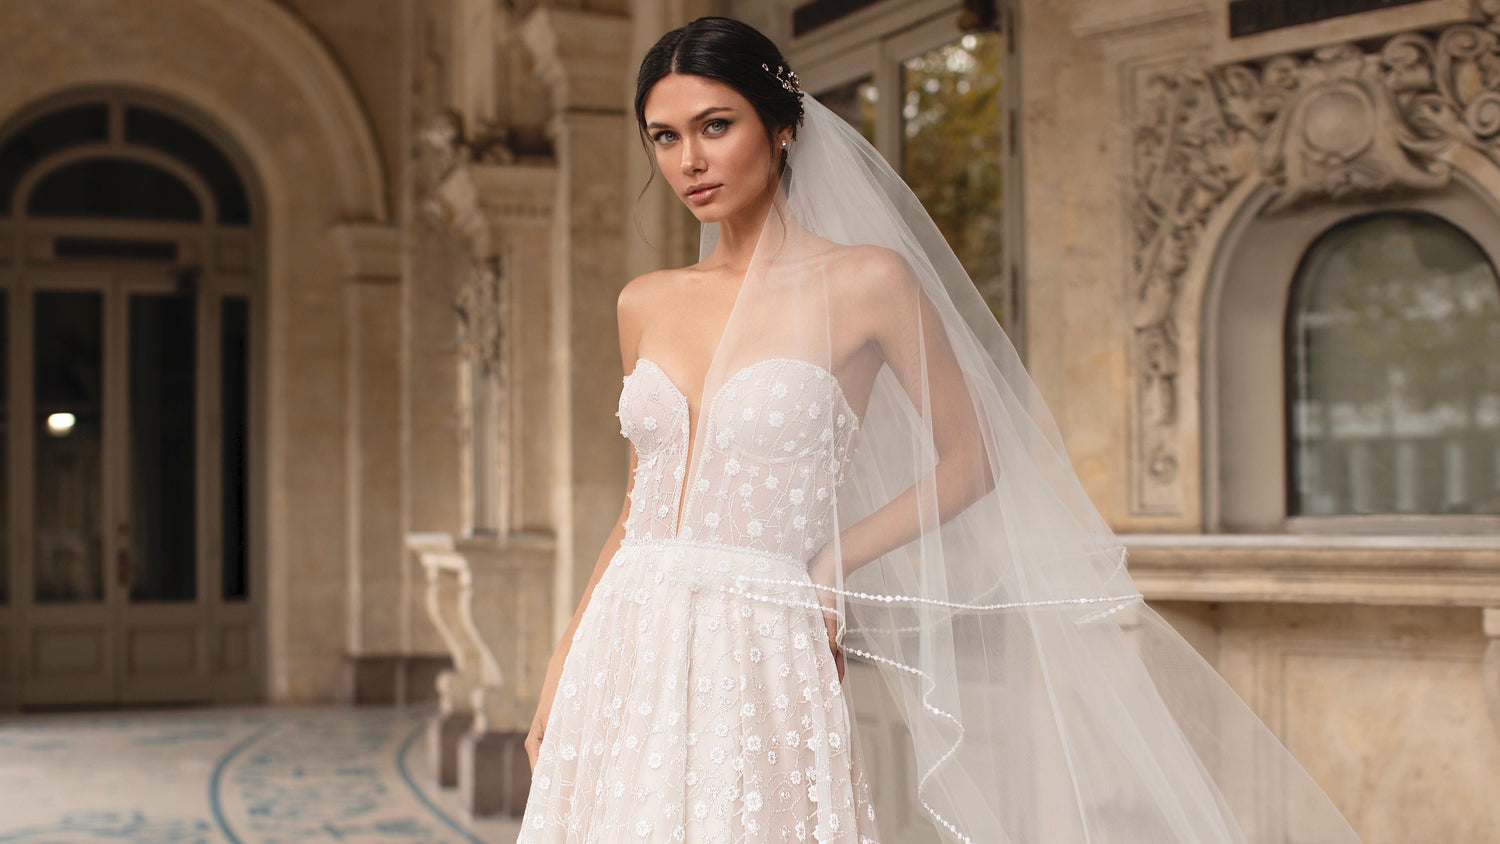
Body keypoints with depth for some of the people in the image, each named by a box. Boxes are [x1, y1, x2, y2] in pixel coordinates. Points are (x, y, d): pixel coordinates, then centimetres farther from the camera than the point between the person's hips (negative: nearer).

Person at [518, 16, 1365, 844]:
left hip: (755, 657, -4)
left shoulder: (866, 281, -3)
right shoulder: (646, 304, 11)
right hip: (628, 650, 4)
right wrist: (563, 665, 13)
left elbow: (972, 457, 4)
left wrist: (831, 562, -4)